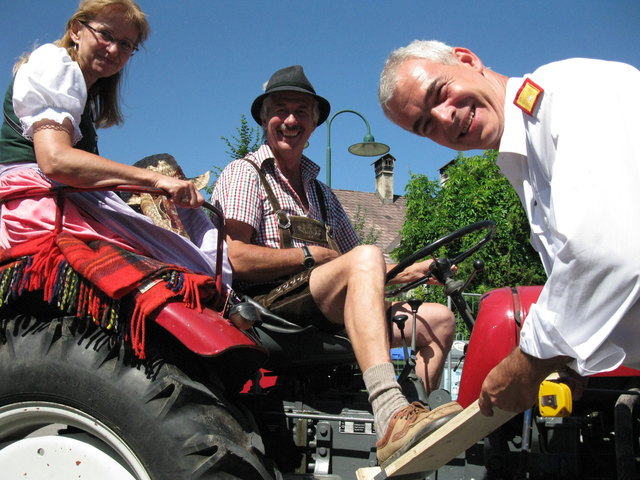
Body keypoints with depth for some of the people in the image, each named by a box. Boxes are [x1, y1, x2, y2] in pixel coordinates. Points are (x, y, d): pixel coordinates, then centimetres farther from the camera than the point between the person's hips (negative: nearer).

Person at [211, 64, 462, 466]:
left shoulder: (321, 193, 27)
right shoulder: (244, 173, 4)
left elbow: (354, 267, 22)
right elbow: (236, 259, -12)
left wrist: (406, 272, 4)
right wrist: (312, 256, -5)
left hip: (329, 318, 8)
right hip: (267, 305, -8)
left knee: (439, 318, 1)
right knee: (366, 256, -31)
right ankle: (392, 417, -47)